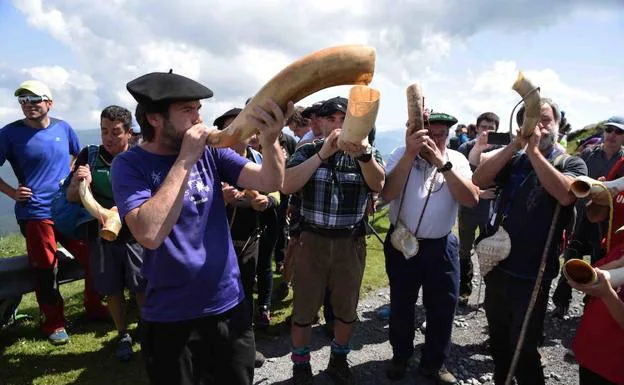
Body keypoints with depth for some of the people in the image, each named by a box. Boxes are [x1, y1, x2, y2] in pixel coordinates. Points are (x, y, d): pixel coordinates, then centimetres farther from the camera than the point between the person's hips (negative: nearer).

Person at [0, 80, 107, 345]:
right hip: (36, 214, -3)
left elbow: (79, 156, 22)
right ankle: (54, 324, 21)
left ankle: (94, 308, 27)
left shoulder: (63, 128, 5)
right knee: (45, 271, 3)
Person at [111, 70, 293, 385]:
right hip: (170, 320, -3)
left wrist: (269, 141, -31)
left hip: (231, 307, 4)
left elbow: (271, 183, -11)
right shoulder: (130, 164, -12)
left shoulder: (210, 152, -2)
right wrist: (185, 160, -27)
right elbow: (149, 234, -28)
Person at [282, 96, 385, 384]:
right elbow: (287, 186, -16)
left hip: (351, 242, 1)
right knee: (304, 308, 8)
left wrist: (362, 149, -31)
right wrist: (323, 153, -21)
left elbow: (378, 184, -16)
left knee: (346, 307, 15)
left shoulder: (366, 153, 3)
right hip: (312, 239, -1)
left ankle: (339, 360, 38)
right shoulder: (307, 151, 0)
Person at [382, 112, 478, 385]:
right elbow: (387, 194, -23)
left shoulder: (456, 159, -2)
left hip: (441, 246, 2)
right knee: (401, 305, 14)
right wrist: (410, 154, -30)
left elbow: (471, 199, -17)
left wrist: (443, 164, -25)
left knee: (443, 306, 9)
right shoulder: (401, 155, -8)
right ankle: (400, 357, 37)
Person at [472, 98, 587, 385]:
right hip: (497, 266, 4)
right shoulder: (514, 161, 5)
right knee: (498, 340, 21)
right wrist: (515, 145, -16)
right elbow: (479, 180, -11)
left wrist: (533, 151, -22)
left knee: (523, 348, 7)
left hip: (532, 274, -4)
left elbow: (564, 194, -25)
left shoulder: (571, 163, -3)